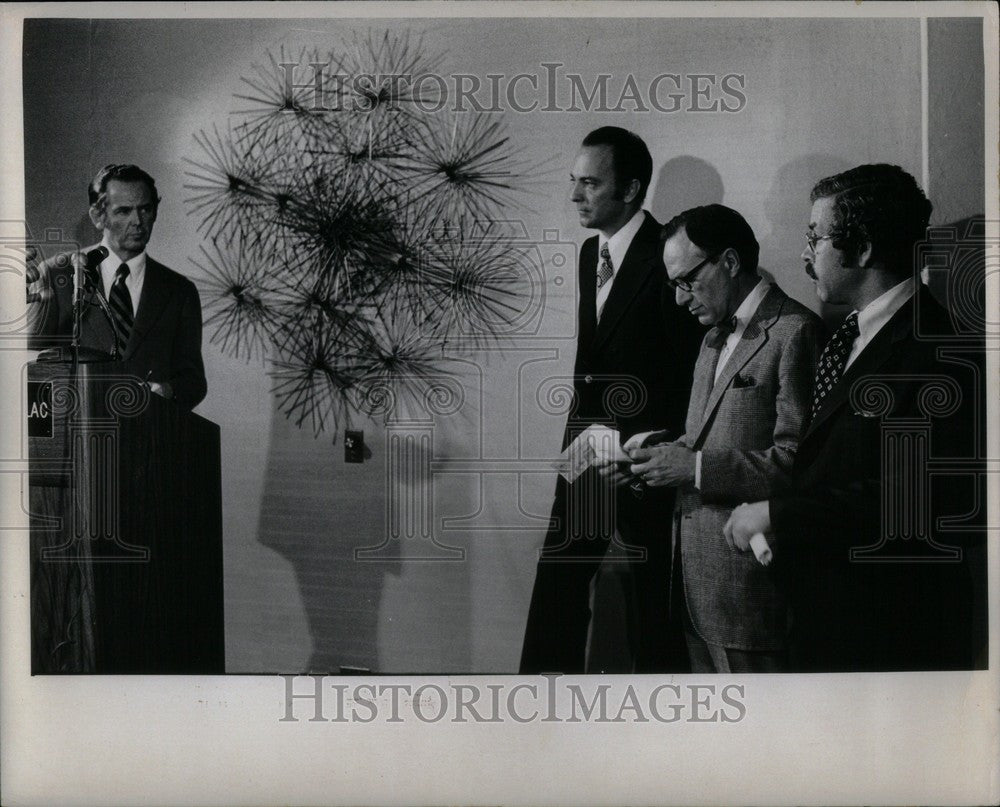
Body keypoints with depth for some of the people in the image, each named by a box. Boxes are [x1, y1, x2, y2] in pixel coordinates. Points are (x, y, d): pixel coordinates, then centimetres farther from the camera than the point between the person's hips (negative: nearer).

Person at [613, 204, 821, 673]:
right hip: (697, 581, 9)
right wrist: (657, 450, 4)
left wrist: (694, 468, -20)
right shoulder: (715, 339, 19)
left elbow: (797, 460, -19)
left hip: (748, 581, -9)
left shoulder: (794, 332, -12)